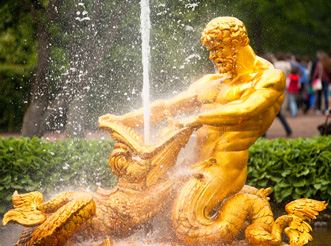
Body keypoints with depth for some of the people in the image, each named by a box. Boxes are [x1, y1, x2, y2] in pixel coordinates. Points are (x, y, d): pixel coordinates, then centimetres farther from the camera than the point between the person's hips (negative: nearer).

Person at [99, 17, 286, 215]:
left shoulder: (270, 78, 0)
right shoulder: (211, 83, 23)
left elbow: (244, 111, -19)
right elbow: (167, 107, 24)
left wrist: (197, 120, -16)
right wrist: (122, 120, 16)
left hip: (226, 167, -8)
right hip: (196, 166, 8)